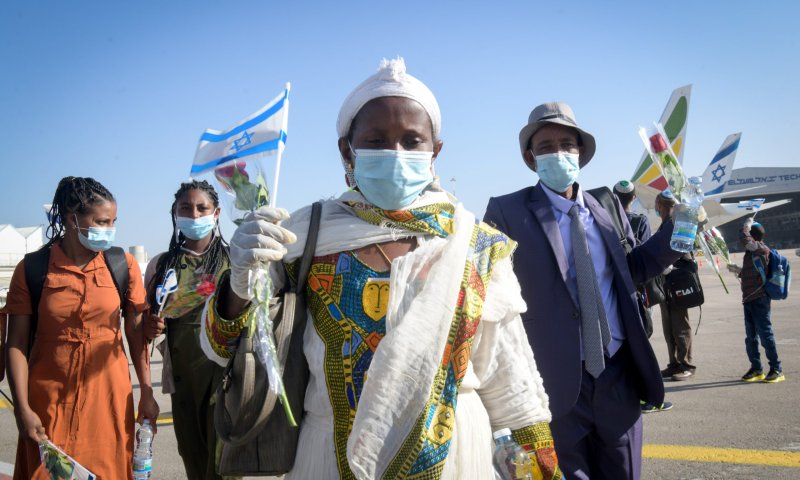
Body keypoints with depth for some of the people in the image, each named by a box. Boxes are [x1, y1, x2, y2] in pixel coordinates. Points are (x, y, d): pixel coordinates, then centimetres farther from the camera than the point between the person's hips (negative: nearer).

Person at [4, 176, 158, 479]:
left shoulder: (124, 265, -1)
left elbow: (136, 332, 2)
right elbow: (16, 344, -4)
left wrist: (147, 392, 0)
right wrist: (22, 409, -8)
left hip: (108, 397, 1)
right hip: (49, 401, -1)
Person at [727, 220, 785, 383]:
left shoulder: (762, 249, -10)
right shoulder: (753, 252, 17)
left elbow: (744, 239, -25)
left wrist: (747, 225, -9)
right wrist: (738, 270, 20)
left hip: (760, 300, -9)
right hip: (749, 300, 9)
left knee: (765, 334, -4)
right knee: (751, 337, 12)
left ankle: (776, 369, 4)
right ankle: (756, 369, 19)